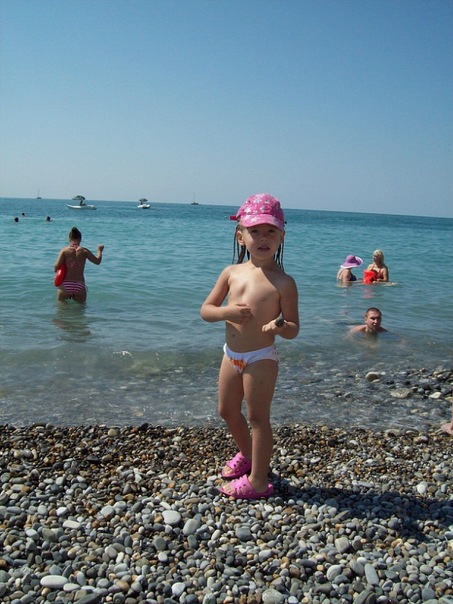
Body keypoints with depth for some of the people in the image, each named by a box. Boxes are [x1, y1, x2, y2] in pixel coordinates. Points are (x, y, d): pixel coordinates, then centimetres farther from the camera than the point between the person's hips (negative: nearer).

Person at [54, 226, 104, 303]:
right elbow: (97, 261, 6)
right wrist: (99, 250, 24)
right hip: (80, 285, 1)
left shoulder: (64, 250, -3)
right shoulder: (84, 251, -1)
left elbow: (56, 266, -11)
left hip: (65, 285, -1)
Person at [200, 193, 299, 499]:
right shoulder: (231, 273, 1)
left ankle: (258, 481, 19)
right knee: (227, 410, 21)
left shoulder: (283, 282, -13)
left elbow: (293, 329, -10)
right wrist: (227, 312, -18)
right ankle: (247, 454, 47)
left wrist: (280, 326, -33)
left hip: (261, 358, -6)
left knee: (258, 417, 4)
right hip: (232, 355, 6)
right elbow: (206, 310, 3)